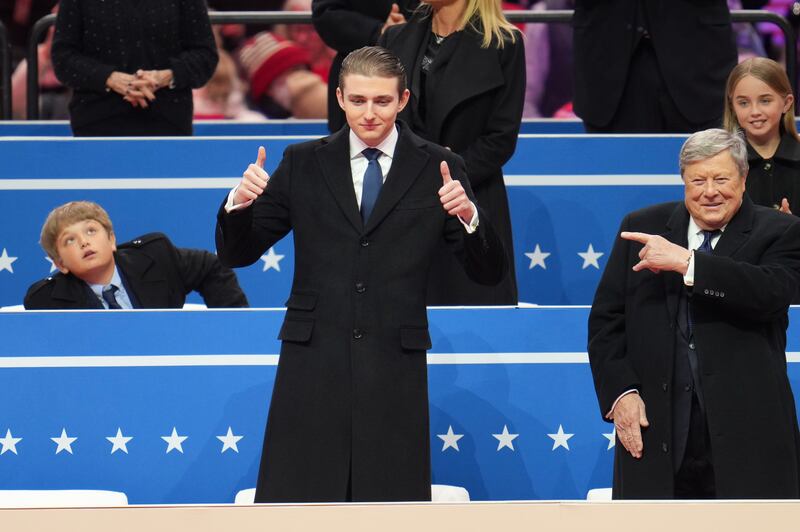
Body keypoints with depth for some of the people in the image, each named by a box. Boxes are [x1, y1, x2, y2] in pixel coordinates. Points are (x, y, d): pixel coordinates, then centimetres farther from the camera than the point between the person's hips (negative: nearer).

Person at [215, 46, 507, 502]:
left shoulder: (437, 170, 5)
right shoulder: (303, 165, 9)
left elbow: (489, 273, 2)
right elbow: (237, 254, 11)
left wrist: (469, 216, -17)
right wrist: (239, 203, -10)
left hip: (395, 372, -1)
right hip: (313, 363, 1)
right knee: (294, 502, 0)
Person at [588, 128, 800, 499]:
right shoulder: (641, 228, 11)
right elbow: (606, 319, 11)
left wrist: (687, 263, -21)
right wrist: (620, 392, -3)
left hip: (747, 434, -2)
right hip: (657, 433, 2)